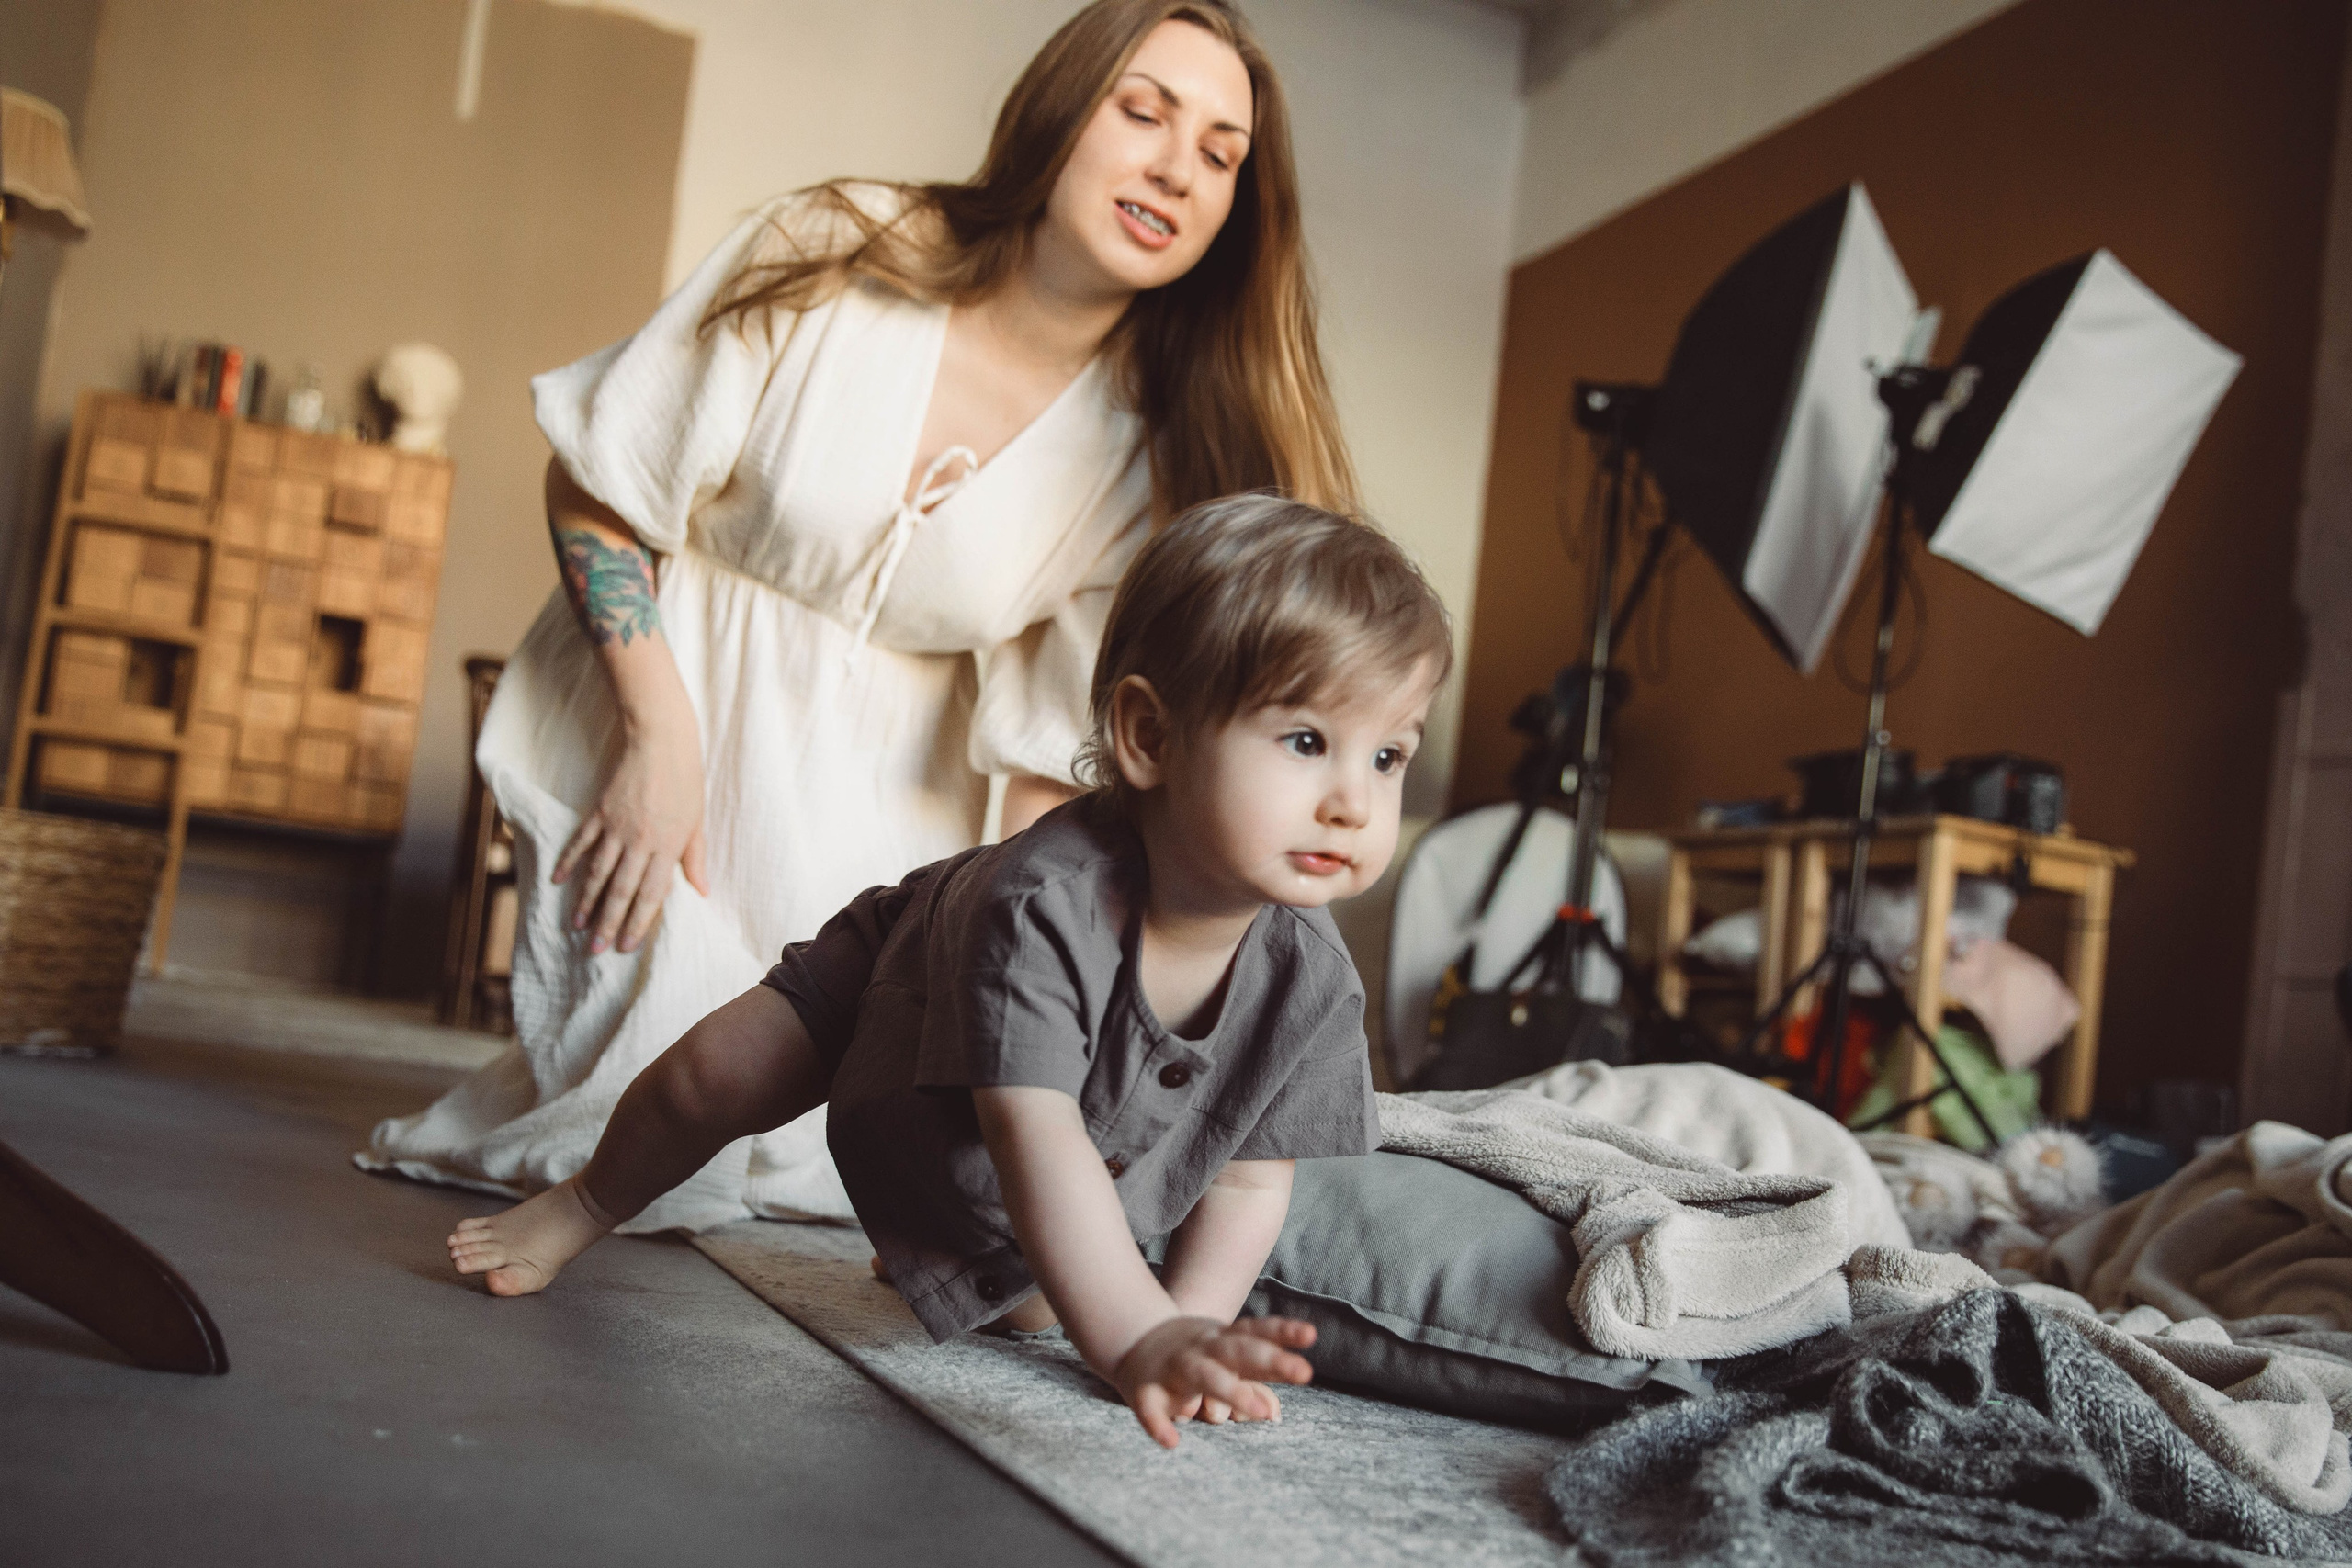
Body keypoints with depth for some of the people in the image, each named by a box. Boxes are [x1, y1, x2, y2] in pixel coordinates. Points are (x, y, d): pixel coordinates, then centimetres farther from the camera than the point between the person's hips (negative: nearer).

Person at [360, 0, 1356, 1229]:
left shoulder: (1156, 455, -10)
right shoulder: (839, 255, -16)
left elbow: (1062, 757, -5)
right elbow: (595, 487, -9)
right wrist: (660, 736, -15)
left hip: (879, 781, 3)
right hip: (657, 710, -2)